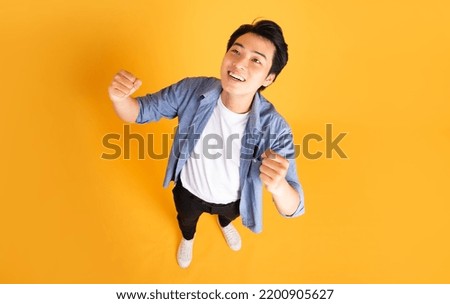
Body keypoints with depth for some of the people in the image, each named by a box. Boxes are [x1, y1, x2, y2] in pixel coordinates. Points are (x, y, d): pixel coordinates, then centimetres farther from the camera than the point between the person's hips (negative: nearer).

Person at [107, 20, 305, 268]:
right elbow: (139, 112, -18)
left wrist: (278, 185, -58)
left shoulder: (275, 129, -36)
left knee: (229, 214, 37)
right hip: (189, 190, 0)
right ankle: (187, 238, 73)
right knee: (186, 219, 35)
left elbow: (292, 209, -33)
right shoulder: (191, 90, -31)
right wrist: (120, 97, -43)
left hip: (232, 200, 0)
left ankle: (224, 224, 77)